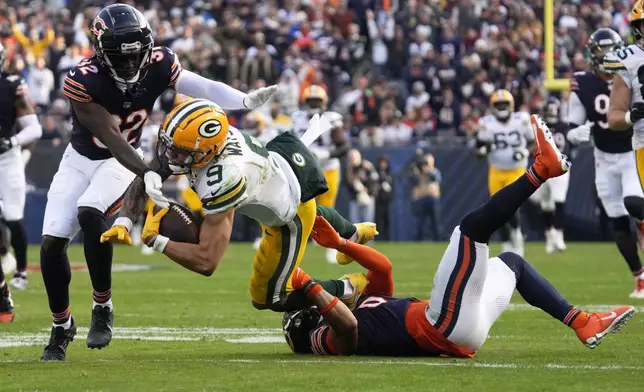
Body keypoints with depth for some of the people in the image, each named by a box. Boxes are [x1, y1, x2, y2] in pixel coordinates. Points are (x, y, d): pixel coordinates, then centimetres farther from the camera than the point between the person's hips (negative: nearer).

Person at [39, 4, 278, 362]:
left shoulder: (158, 66, -20)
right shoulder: (83, 81, -29)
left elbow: (202, 87, -24)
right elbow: (111, 138, -33)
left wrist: (246, 101, -39)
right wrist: (147, 174, -44)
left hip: (123, 160, 0)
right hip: (81, 158, 0)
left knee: (89, 213, -29)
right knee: (52, 241, -6)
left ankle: (103, 307, -15)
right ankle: (62, 326, 15)